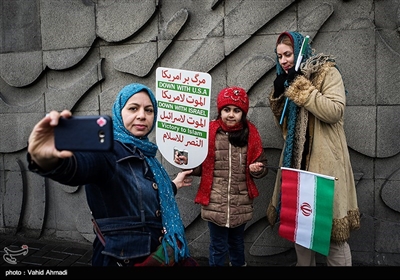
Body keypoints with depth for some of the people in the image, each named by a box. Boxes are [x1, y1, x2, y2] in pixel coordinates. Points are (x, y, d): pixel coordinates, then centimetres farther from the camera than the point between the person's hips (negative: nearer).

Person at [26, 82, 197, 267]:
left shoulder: (144, 153, 2)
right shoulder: (107, 151, -19)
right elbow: (77, 167, -42)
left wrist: (173, 185, 29)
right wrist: (47, 160, -61)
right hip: (121, 259, -7)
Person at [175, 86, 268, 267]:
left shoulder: (250, 133, -2)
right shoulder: (210, 131, -6)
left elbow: (261, 166, 4)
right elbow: (200, 166, -1)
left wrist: (257, 169, -17)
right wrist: (186, 163, -19)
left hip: (241, 204, 2)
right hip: (215, 203, -2)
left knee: (237, 242, 23)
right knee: (218, 246, 9)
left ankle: (238, 264, 50)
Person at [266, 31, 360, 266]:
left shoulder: (327, 72, -4)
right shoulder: (289, 79, 15)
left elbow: (334, 112, -19)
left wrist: (300, 86, -18)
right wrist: (278, 93, 0)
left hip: (324, 160, -6)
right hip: (297, 158, 7)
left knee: (333, 230, -1)